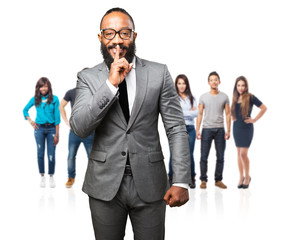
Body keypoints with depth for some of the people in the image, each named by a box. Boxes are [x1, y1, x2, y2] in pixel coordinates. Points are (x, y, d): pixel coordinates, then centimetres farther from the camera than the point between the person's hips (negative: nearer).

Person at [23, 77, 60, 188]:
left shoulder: (54, 99, -3)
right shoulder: (35, 99, 3)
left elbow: (57, 116, -4)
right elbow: (25, 110, 18)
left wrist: (57, 134, -7)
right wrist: (30, 121, 2)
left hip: (51, 128, -1)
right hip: (39, 129, 2)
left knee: (51, 154, -1)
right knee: (40, 154, 5)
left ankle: (51, 177, 13)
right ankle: (42, 177, 15)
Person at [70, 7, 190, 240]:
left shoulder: (159, 73, -1)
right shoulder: (88, 77, 0)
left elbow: (177, 128, -2)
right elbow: (79, 127, -12)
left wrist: (181, 181, -9)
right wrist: (111, 84, -19)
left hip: (149, 184, 0)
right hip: (105, 185, 0)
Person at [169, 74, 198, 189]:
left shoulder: (191, 98, 13)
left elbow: (196, 113, 1)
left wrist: (183, 112, -8)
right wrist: (189, 112, -5)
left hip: (190, 129, 3)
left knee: (189, 154, 3)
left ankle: (191, 179, 12)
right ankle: (171, 179, 7)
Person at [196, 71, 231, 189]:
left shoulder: (224, 97, 6)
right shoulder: (203, 97, 5)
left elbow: (228, 114, 5)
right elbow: (200, 114, 5)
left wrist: (228, 131, -2)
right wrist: (197, 130, -3)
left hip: (220, 130, 1)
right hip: (206, 129, -1)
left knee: (220, 157, 4)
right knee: (204, 157, -1)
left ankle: (218, 180, 13)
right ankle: (203, 180, 8)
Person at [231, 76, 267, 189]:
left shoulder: (250, 97, -10)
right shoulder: (235, 98, 7)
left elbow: (264, 108, -7)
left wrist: (255, 119, -8)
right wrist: (233, 118, 11)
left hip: (247, 128, -6)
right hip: (236, 128, 6)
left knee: (243, 154, -9)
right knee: (239, 153, 9)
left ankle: (247, 177, 9)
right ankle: (241, 177, 18)